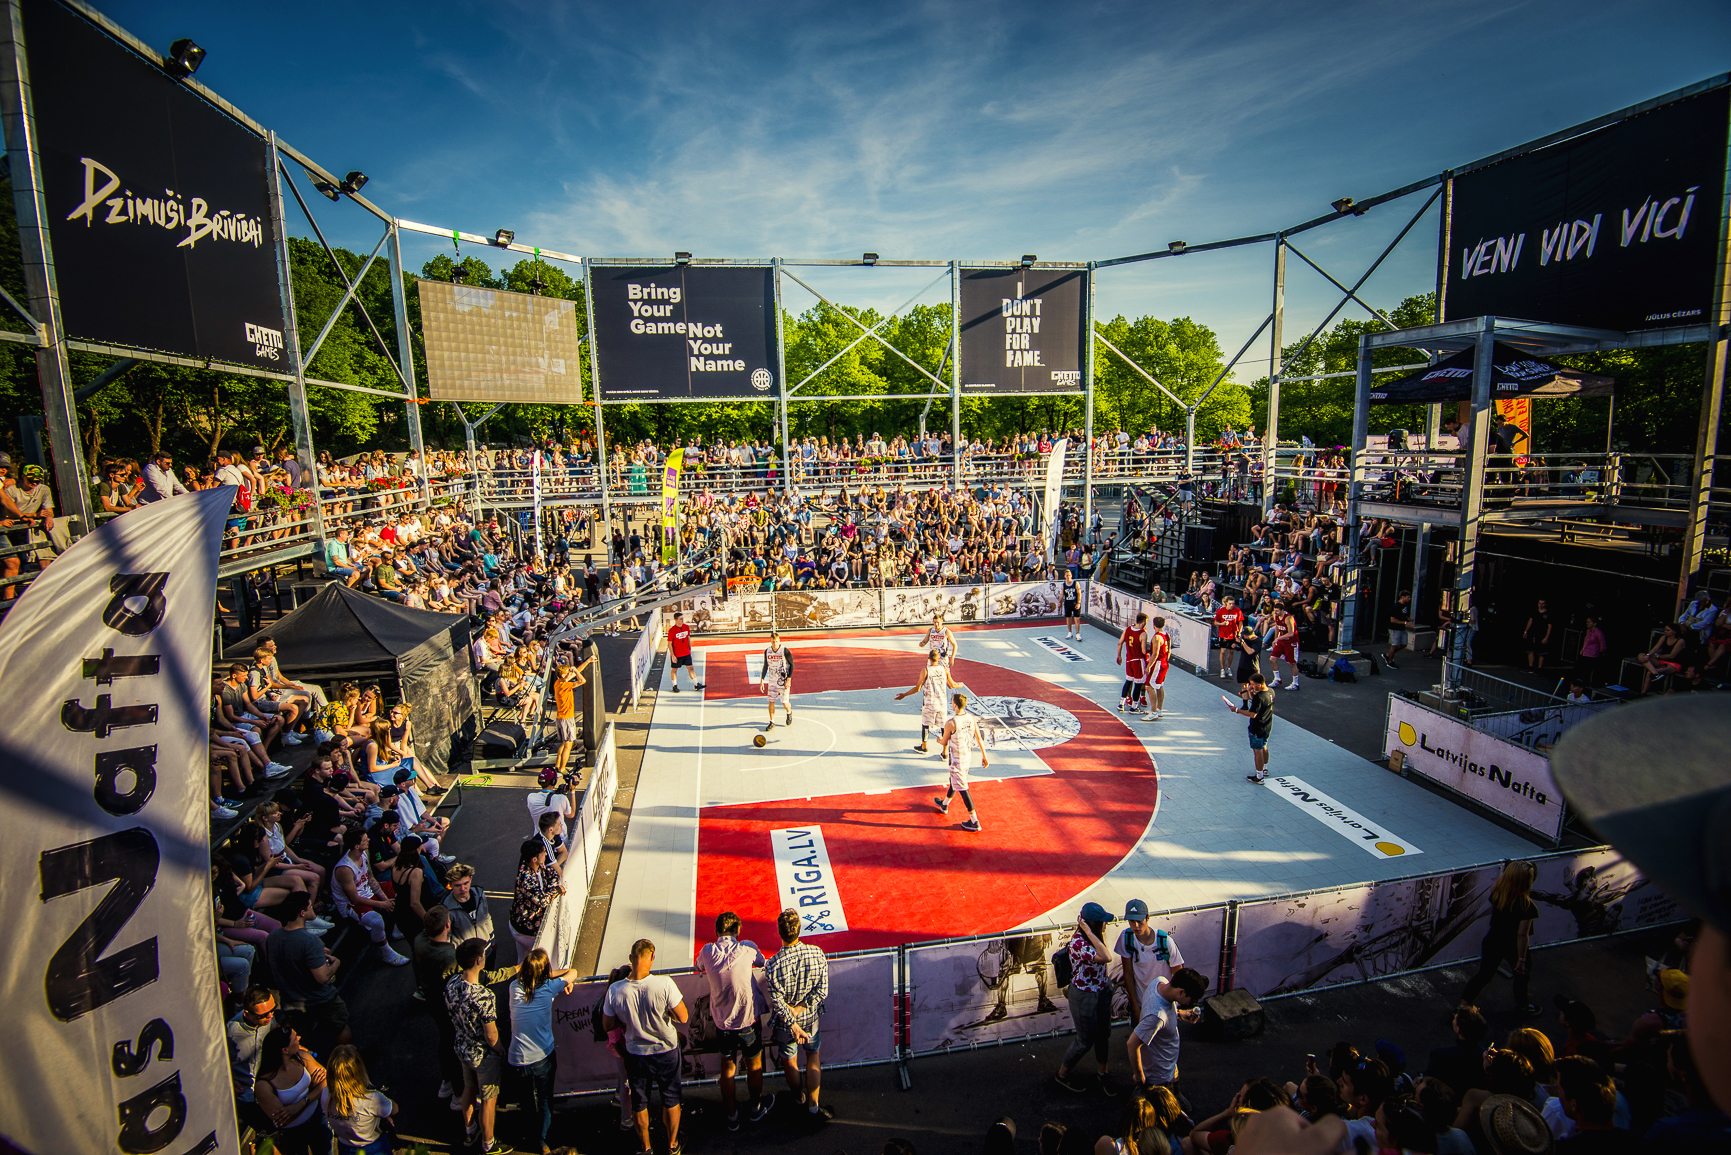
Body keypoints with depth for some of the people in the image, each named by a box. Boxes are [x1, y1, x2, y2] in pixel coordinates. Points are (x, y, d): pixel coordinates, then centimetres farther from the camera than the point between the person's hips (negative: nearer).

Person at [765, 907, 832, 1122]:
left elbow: (778, 1003, -22)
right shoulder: (817, 954, -21)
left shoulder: (773, 965, -28)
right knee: (814, 1058, 25)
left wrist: (793, 1025, -14)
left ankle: (799, 1098, 46)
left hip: (785, 1022, -2)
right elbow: (823, 990, -16)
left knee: (789, 1061, 25)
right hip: (812, 1017, 2)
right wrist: (802, 1008, -13)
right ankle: (813, 1106, 30)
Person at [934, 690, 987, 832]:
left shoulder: (950, 723, -25)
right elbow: (979, 739, -1)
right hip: (967, 755, 8)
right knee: (954, 781, 27)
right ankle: (944, 805, 49)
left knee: (962, 788, 2)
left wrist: (938, 740, 14)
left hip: (957, 759, -7)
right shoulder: (972, 719, -7)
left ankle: (974, 822, 6)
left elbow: (944, 742, -10)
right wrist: (984, 756, 10)